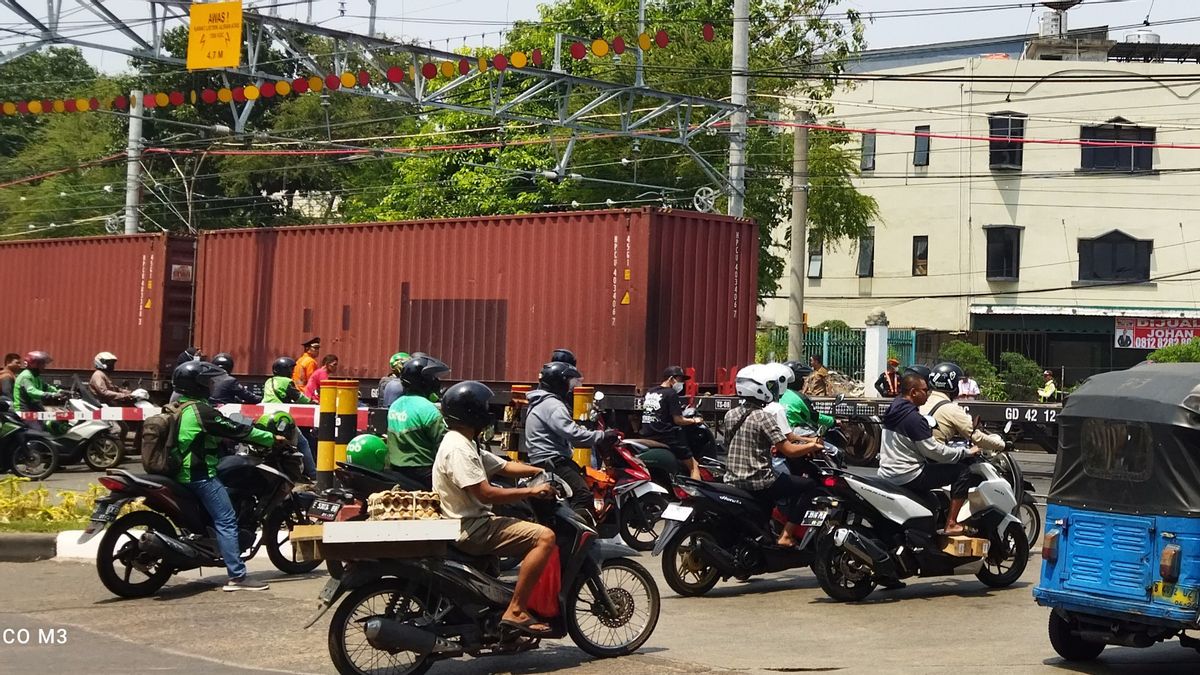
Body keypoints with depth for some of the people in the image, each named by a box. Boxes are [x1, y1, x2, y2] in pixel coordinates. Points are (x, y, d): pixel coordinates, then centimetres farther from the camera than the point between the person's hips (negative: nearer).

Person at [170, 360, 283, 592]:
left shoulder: (178, 408, 14)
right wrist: (271, 438, -6)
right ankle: (237, 576, -16)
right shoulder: (200, 410, -17)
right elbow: (235, 430, -15)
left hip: (182, 472, 10)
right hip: (201, 475, -10)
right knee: (226, 521, -12)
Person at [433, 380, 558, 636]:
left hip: (475, 521, 11)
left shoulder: (467, 444, 16)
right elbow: (486, 494, -24)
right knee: (545, 537, -21)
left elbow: (505, 466, 19)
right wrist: (532, 491, -18)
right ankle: (516, 611, -21)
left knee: (536, 532, 24)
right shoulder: (458, 449, -18)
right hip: (471, 529, -11)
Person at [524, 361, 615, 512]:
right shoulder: (552, 405, -14)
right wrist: (603, 436, -20)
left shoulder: (540, 402, 21)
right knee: (583, 494, -22)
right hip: (551, 462, -11)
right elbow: (573, 433, -25)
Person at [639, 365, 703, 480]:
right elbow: (678, 420, -12)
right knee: (693, 466, 1)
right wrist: (694, 420, 3)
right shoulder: (671, 394, -9)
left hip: (647, 438, 7)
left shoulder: (649, 393, 13)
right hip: (666, 438, -7)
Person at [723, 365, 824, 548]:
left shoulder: (730, 415, 6)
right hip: (759, 483, -8)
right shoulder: (763, 417, -14)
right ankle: (786, 535, -2)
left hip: (733, 482, 8)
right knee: (808, 485, 4)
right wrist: (812, 446, -1)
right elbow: (789, 450, -17)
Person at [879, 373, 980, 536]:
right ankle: (951, 524, -5)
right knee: (962, 471, -4)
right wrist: (967, 452, -9)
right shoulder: (913, 418, -19)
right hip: (907, 477, -10)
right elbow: (933, 451, -19)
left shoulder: (893, 410, 10)